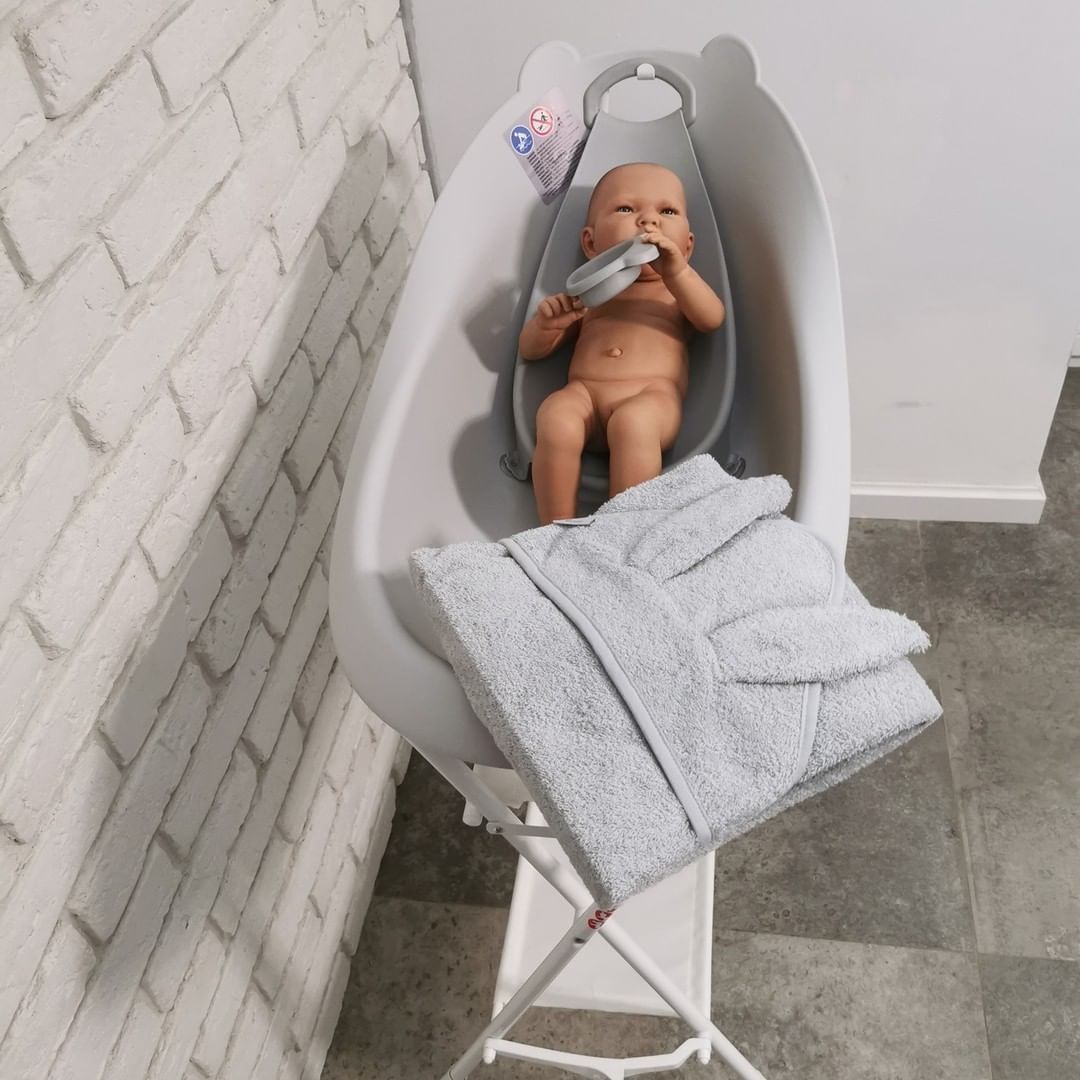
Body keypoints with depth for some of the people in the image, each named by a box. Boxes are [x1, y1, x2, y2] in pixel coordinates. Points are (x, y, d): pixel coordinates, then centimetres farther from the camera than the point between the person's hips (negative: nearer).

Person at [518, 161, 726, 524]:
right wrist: (546, 324, 0)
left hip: (654, 395, -1)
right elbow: (529, 350, 24)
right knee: (555, 417, -31)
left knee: (632, 421, -35)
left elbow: (712, 319, 2)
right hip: (584, 394, 2)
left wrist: (677, 273, -14)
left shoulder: (680, 287, 26)